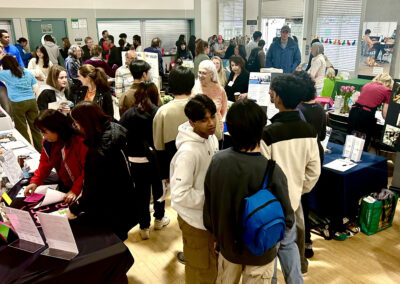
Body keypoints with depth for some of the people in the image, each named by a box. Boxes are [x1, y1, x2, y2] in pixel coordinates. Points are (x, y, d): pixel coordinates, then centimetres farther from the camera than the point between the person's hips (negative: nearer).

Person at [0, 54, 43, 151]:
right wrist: (36, 102, 15)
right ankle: (40, 150, 15)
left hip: (18, 104, -4)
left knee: (22, 130, 6)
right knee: (35, 128, 9)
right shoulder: (27, 72, 9)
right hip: (32, 101, 4)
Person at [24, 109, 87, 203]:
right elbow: (45, 164, 5)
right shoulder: (47, 141, -3)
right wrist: (35, 182, -8)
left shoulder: (80, 141, -25)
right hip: (63, 185, 7)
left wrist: (75, 190, -26)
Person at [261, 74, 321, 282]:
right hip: (293, 200, 6)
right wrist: (299, 190, 15)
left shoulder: (268, 133, -25)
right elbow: (314, 170, 2)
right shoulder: (309, 131, -6)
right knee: (288, 244, 25)